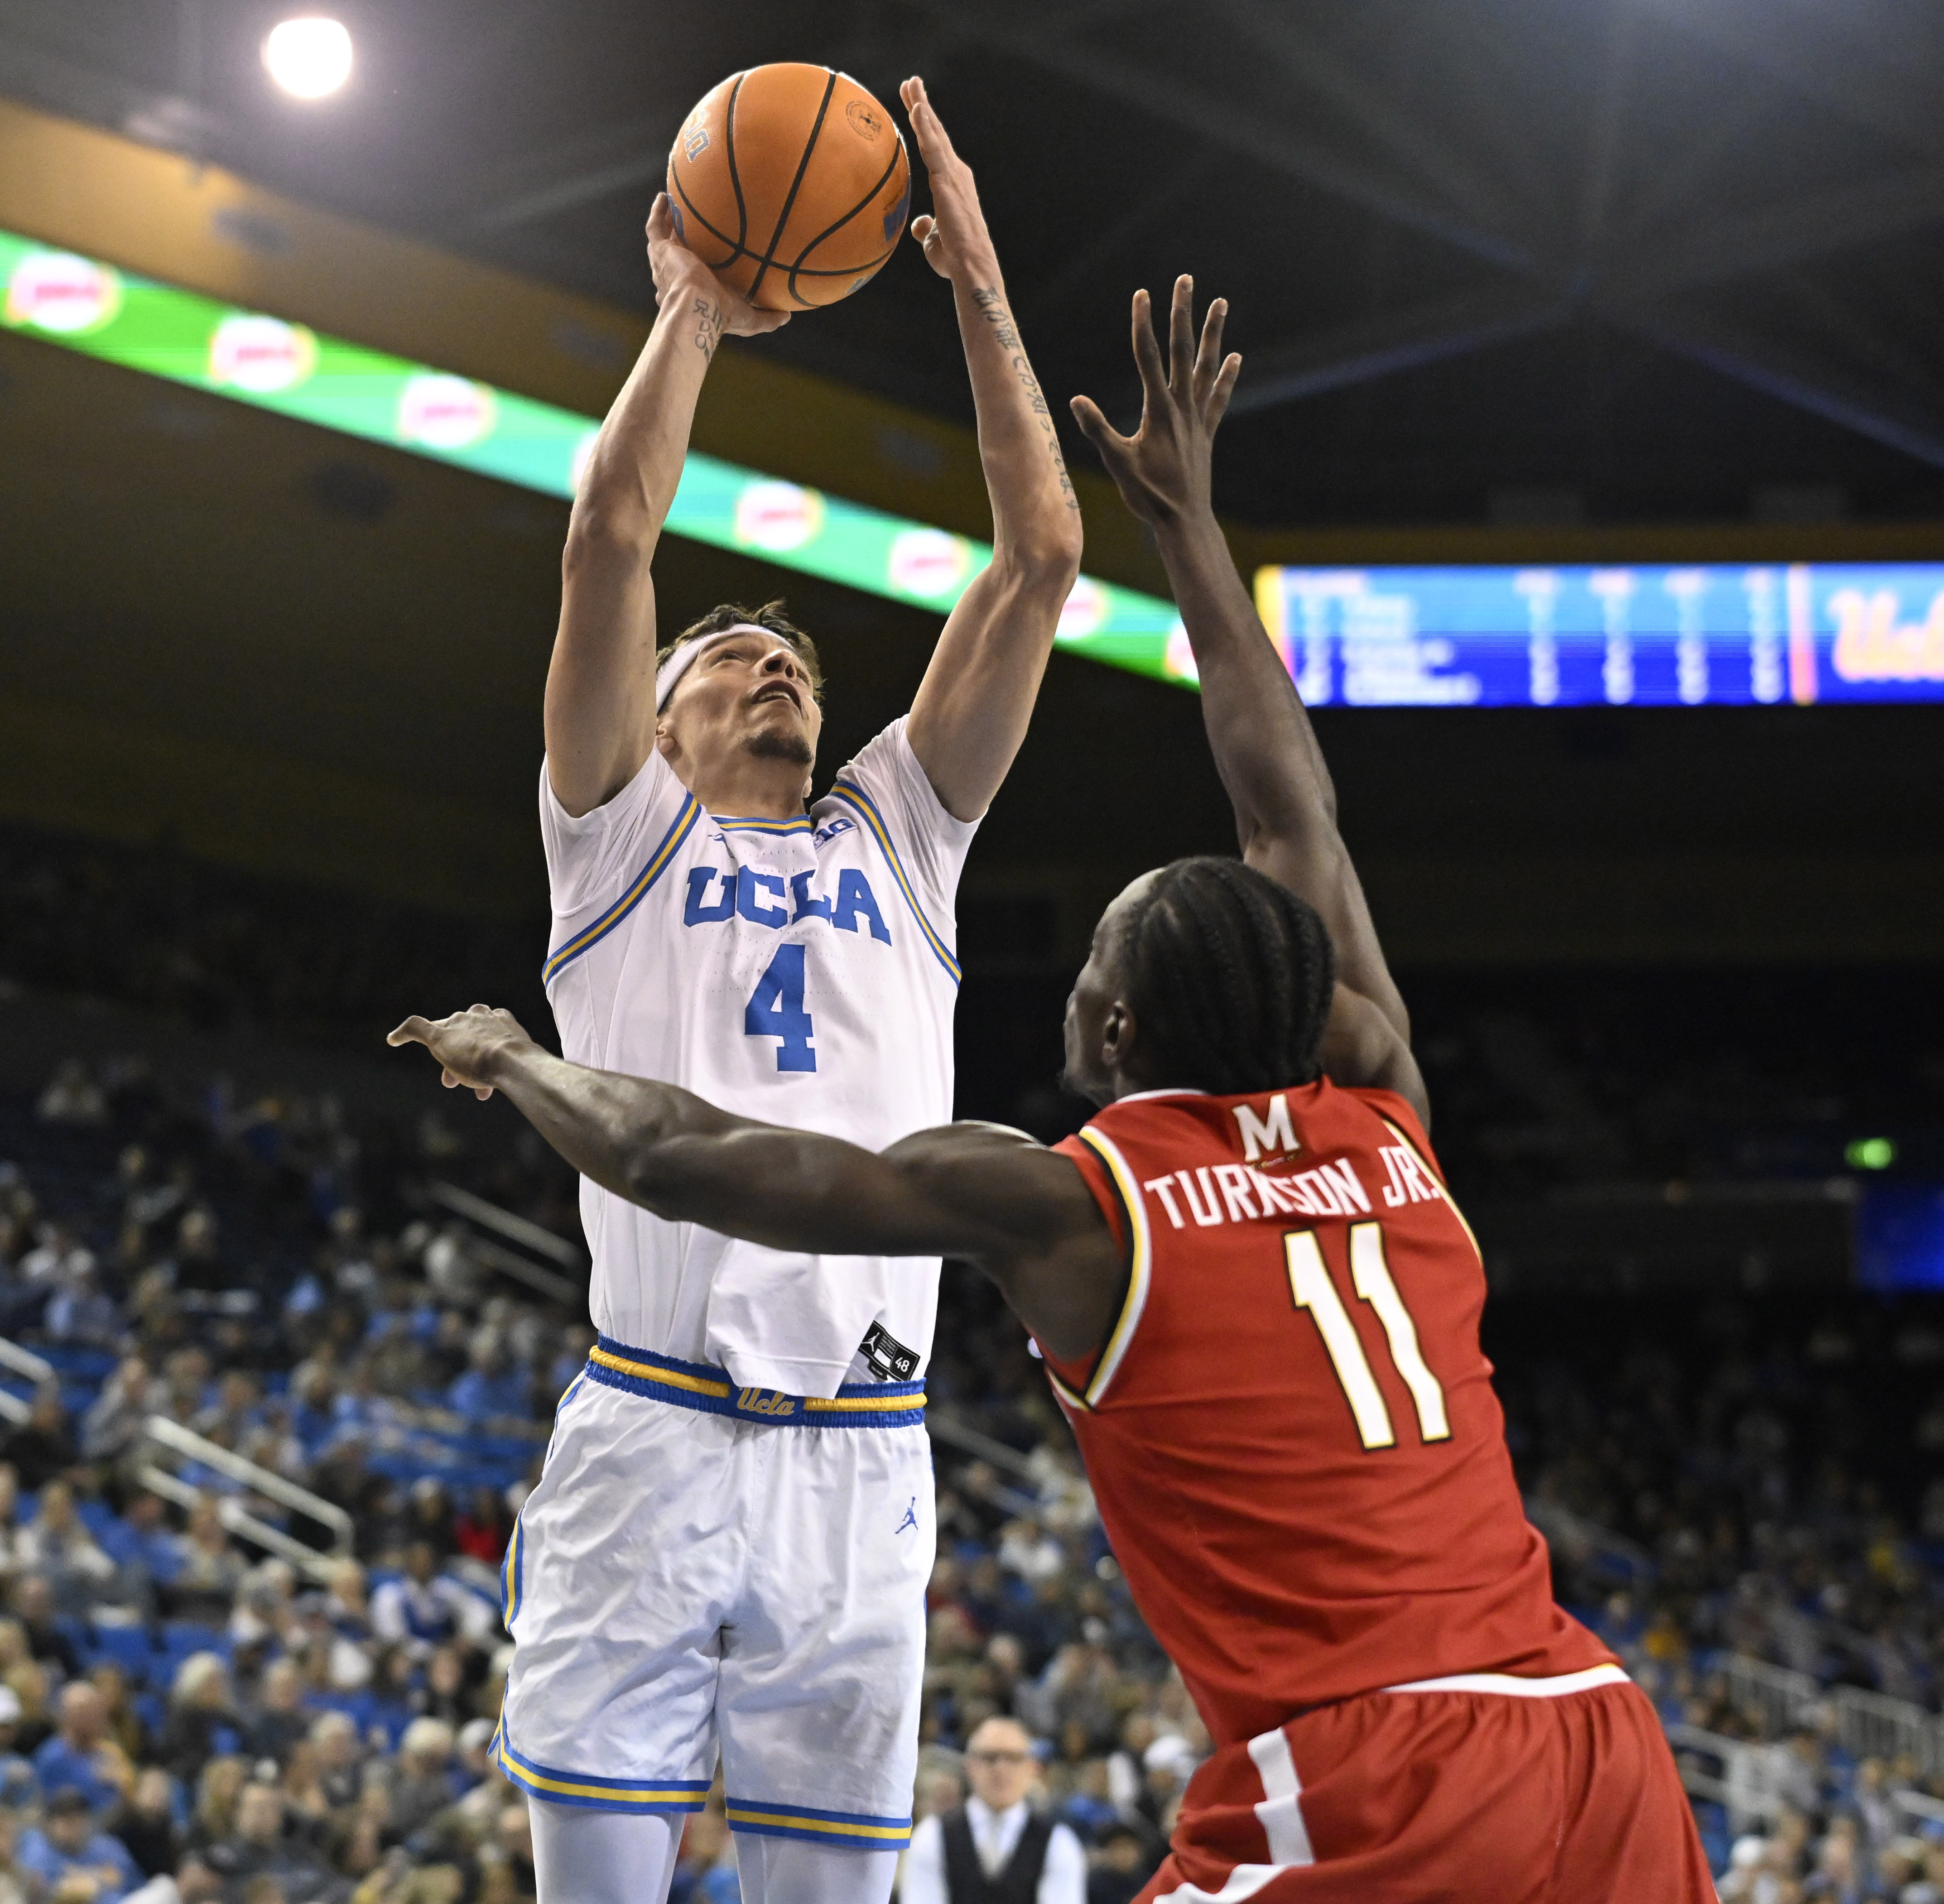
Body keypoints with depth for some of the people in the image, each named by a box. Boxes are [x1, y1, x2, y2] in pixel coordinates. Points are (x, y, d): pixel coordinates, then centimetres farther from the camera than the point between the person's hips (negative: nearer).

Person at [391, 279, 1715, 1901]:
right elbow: (1296, 812, 28)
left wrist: (515, 1060, 30)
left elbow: (680, 1159, 10)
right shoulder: (1383, 1128, 15)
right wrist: (1185, 518, 37)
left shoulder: (1060, 1202, 3)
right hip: (1602, 1752, 5)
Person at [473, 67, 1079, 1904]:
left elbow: (1040, 560, 13)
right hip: (647, 1435, -3)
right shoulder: (625, 830, 14)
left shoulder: (897, 831, 21)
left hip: (857, 1463, 3)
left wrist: (979, 294, 10)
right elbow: (612, 534, -1)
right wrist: (691, 308, 5)